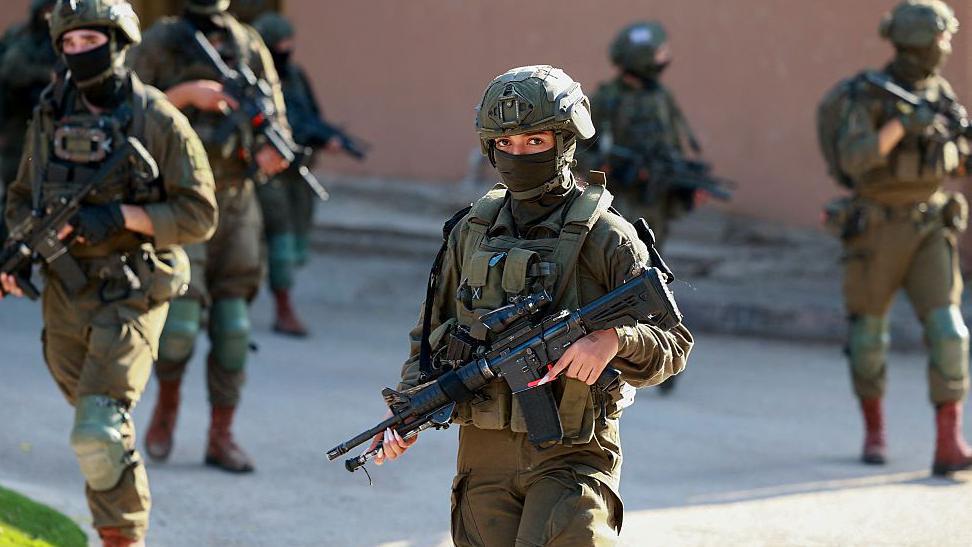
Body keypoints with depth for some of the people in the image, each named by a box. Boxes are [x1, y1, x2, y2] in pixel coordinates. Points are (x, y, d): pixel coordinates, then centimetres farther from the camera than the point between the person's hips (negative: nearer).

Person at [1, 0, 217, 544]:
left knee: (97, 432, -18)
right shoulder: (51, 114, 6)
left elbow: (199, 215, -10)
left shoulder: (158, 119, -10)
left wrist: (120, 217, -21)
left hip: (130, 297, -6)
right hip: (65, 293, 6)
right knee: (99, 424, 16)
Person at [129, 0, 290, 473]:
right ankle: (167, 403, 17)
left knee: (233, 328, 1)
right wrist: (186, 93, -18)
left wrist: (273, 154, -13)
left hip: (235, 207, 3)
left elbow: (276, 128, 9)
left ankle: (221, 437, 12)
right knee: (180, 326, -12)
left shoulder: (251, 48, 8)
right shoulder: (159, 44, -2)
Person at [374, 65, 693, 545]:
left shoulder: (606, 237, -3)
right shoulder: (472, 232, 10)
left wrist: (614, 339, -22)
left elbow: (673, 347, -2)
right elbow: (431, 338, 18)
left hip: (570, 456, -4)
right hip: (485, 455, 4)